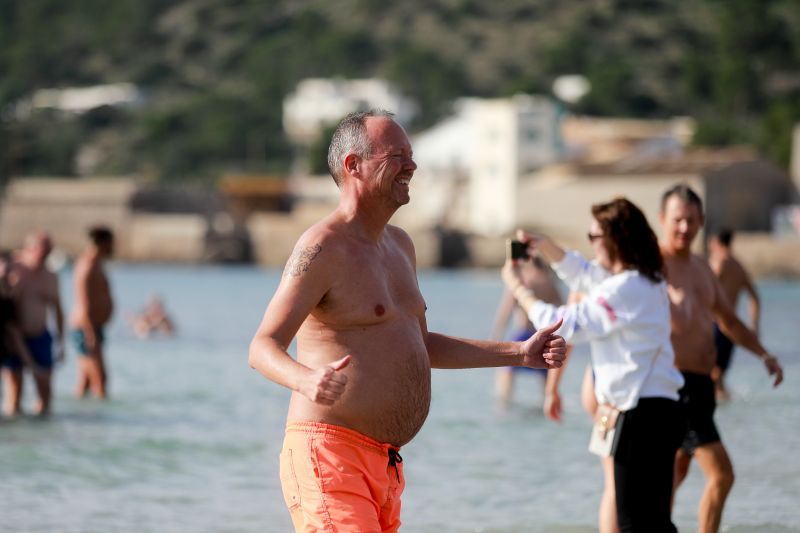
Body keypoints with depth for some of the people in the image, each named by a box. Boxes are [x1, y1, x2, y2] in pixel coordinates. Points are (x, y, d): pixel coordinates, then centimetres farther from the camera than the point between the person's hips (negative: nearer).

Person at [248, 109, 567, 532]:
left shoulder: (399, 246, 18)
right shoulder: (323, 248, -12)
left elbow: (420, 346, 28)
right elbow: (263, 348, -20)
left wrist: (519, 354, 24)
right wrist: (306, 380, -42)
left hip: (384, 467, 10)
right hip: (329, 458, -10)